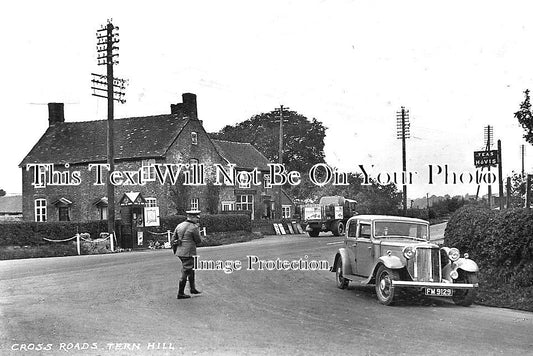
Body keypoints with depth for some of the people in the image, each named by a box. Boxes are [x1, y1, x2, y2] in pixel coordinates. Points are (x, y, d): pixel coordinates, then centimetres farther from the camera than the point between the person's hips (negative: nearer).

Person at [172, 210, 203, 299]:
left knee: (191, 269, 23)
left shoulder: (179, 226, 9)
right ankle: (180, 293, 4)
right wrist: (198, 230, 7)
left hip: (180, 252, 8)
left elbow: (173, 240, 11)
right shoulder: (193, 227, -14)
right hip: (188, 253, -8)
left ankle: (193, 288, 31)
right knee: (185, 272, -1)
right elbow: (199, 240, -4)